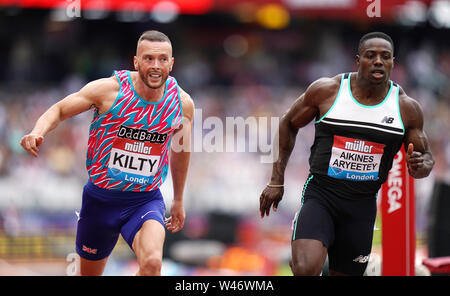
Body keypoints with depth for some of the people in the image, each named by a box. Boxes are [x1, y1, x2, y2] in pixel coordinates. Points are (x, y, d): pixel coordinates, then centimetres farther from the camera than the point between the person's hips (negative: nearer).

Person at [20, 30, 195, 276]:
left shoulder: (182, 103, -7)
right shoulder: (108, 90, -15)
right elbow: (58, 110, -4)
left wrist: (178, 200, 23)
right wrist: (38, 132, -26)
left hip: (146, 200, 0)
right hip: (100, 198, 0)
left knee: (152, 263, -30)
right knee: (89, 274, 16)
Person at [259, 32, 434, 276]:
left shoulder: (407, 108, 0)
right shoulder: (327, 90, -5)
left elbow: (426, 157, 10)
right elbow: (289, 124, 9)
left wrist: (420, 166, -16)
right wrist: (276, 181, 6)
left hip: (362, 205, 3)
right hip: (320, 194, -3)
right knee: (306, 270, -29)